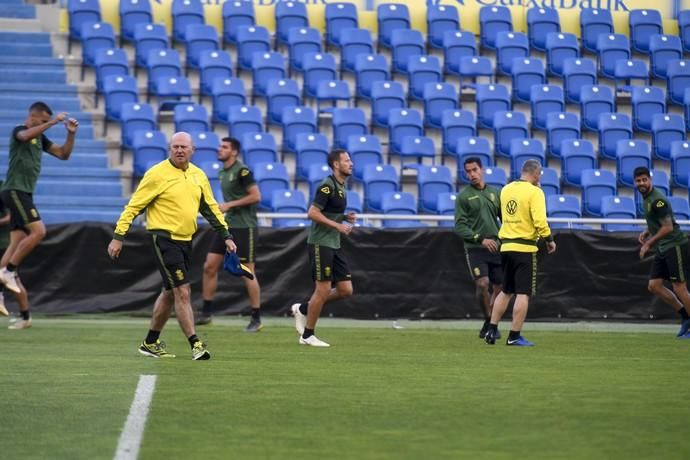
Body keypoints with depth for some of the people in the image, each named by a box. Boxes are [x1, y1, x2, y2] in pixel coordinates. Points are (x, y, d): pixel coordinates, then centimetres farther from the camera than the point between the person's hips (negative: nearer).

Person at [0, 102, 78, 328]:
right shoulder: (18, 131, -6)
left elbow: (63, 154, 21)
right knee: (38, 231, -20)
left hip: (24, 194, 9)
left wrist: (71, 134, 6)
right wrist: (53, 122, -32)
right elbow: (27, 135, -32)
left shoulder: (40, 138, 18)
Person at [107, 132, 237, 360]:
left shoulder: (198, 176, 9)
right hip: (164, 238, -7)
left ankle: (151, 343, 25)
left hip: (185, 239, 7)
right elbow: (134, 206, -7)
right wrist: (118, 236, -11)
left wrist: (226, 236, 13)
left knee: (170, 293, 14)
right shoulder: (158, 174, -9)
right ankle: (195, 344, -12)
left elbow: (211, 208, 19)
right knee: (183, 292, -12)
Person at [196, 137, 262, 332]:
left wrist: (229, 205, -17)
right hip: (227, 224, 8)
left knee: (247, 272, -5)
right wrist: (222, 208, 9)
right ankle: (206, 312, 13)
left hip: (244, 226, -8)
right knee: (209, 266, 5)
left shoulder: (242, 171, -14)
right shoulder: (223, 172, 12)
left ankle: (256, 319, 4)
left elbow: (256, 196, -18)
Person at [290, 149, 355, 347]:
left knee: (345, 290, 4)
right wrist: (337, 225, -21)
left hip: (334, 245, 9)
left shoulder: (340, 186, 14)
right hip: (320, 243, -9)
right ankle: (308, 335, 5)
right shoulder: (327, 186, -15)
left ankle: (303, 309, 19)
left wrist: (346, 217, 7)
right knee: (323, 289, -7)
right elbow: (312, 213, -21)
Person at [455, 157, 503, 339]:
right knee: (482, 284, -17)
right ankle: (489, 320, 2)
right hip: (475, 248, -4)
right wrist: (480, 239, -16)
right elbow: (459, 226, -6)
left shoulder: (495, 193, 12)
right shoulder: (464, 196, 0)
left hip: (496, 247, 4)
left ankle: (491, 324, 16)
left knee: (499, 286, 1)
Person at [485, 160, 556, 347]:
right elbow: (540, 221, -17)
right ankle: (514, 336, -4)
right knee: (523, 294, -2)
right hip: (525, 248, -7)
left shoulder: (506, 189, 10)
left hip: (506, 246, 7)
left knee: (505, 291, 18)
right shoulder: (534, 192, -11)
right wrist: (549, 239, -5)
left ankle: (492, 330, 14)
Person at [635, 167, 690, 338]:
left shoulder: (657, 200, -17)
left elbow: (668, 227, -20)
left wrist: (648, 244, -14)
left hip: (675, 245, -10)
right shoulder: (646, 198, 13)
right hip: (662, 249, 10)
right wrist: (647, 232, 10)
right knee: (654, 285, 5)